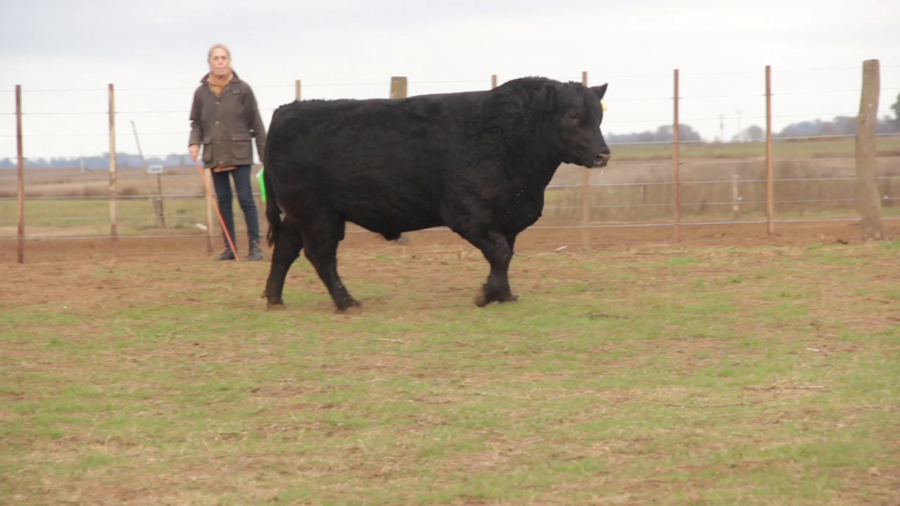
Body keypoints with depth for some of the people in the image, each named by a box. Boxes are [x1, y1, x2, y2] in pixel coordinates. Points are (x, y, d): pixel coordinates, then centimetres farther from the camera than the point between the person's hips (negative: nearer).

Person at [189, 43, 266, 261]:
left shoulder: (242, 89, -3)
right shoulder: (201, 92, 4)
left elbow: (256, 124, -1)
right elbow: (196, 123, 12)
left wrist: (265, 154, -1)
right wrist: (194, 143, -6)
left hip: (239, 153, -3)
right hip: (214, 156, 3)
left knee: (246, 199, -4)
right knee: (223, 201, 8)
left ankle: (255, 245, 2)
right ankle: (230, 247, 14)